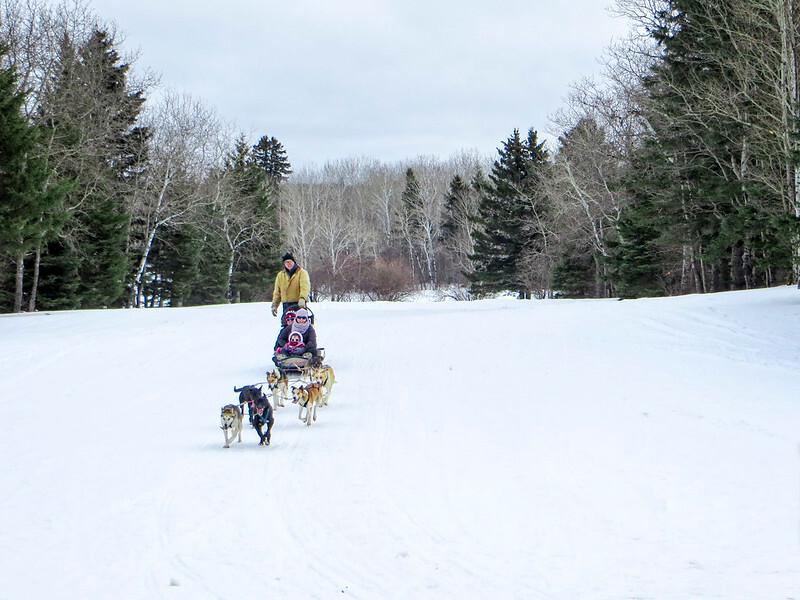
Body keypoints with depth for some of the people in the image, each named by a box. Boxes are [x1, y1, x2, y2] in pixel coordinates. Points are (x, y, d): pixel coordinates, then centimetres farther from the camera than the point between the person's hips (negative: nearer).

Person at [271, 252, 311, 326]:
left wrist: (302, 299, -31)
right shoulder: (280, 275, 16)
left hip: (299, 304, -4)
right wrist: (274, 305, 9)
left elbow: (305, 286, -14)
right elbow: (277, 292, 19)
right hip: (286, 305, 4)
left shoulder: (302, 272, 1)